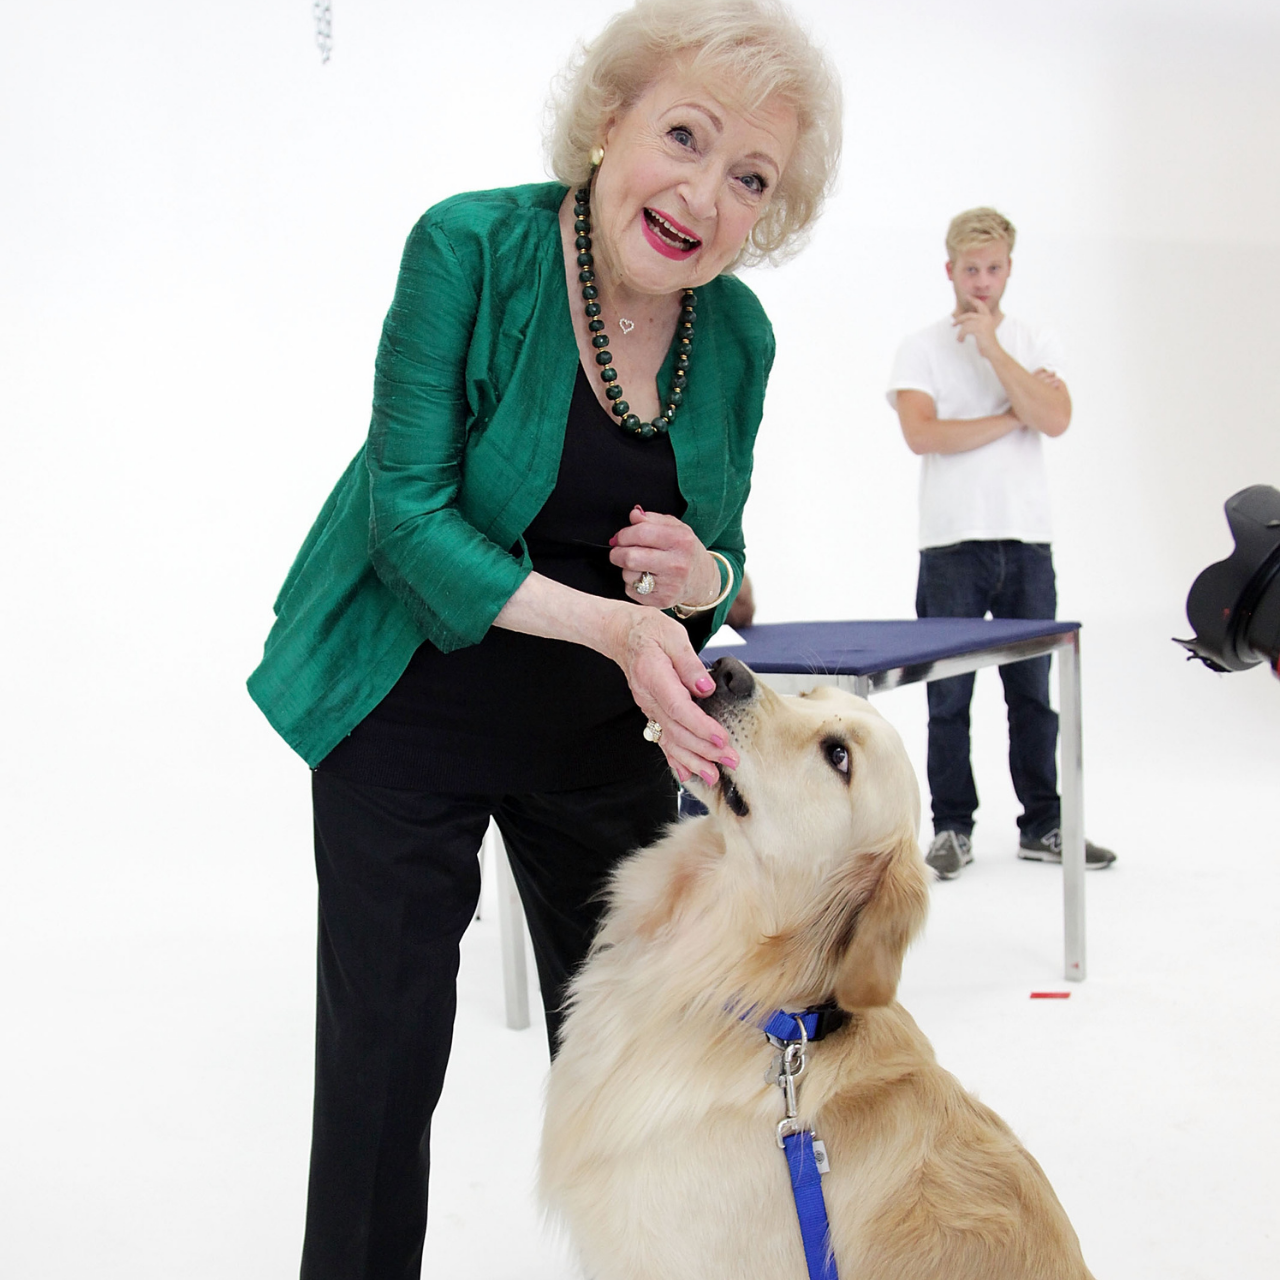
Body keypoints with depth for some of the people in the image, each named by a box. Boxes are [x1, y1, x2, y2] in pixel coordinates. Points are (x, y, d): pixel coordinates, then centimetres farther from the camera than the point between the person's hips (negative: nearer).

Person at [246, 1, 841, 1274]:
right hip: (413, 710, -4)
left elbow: (722, 561, 4)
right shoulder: (471, 247, -19)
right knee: (384, 1051, 1)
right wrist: (609, 623, -32)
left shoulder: (738, 333, -6)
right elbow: (408, 510, -21)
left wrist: (701, 578, -21)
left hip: (606, 735, 4)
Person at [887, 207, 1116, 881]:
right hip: (951, 545, -2)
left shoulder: (1038, 344, 10)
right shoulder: (921, 349, 4)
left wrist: (992, 346, -10)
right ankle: (951, 827, 11)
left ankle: (1043, 826, 15)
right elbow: (921, 433, -12)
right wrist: (1014, 416, -6)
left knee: (1035, 693, 7)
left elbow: (1055, 420, -8)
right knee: (949, 698, 2)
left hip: (1027, 544, 2)